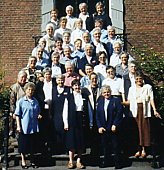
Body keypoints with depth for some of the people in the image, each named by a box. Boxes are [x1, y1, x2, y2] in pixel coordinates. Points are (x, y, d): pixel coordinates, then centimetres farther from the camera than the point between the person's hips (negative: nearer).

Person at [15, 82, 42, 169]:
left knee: (33, 144, 11)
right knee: (24, 145, 6)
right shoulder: (21, 101, -5)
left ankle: (32, 161, 26)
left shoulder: (35, 101, 7)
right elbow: (17, 115, -4)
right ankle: (23, 161, 22)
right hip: (24, 127, -4)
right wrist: (18, 126, -9)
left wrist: (39, 116, -3)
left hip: (34, 127, 4)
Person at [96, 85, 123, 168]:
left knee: (116, 146, 3)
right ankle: (105, 162, 20)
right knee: (104, 145, 9)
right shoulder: (100, 102, 12)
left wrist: (115, 125, -13)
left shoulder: (116, 101, 0)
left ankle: (117, 163, 11)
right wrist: (99, 126, 0)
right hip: (103, 128, 4)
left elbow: (119, 114, -6)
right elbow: (97, 115, 10)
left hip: (113, 128, -3)